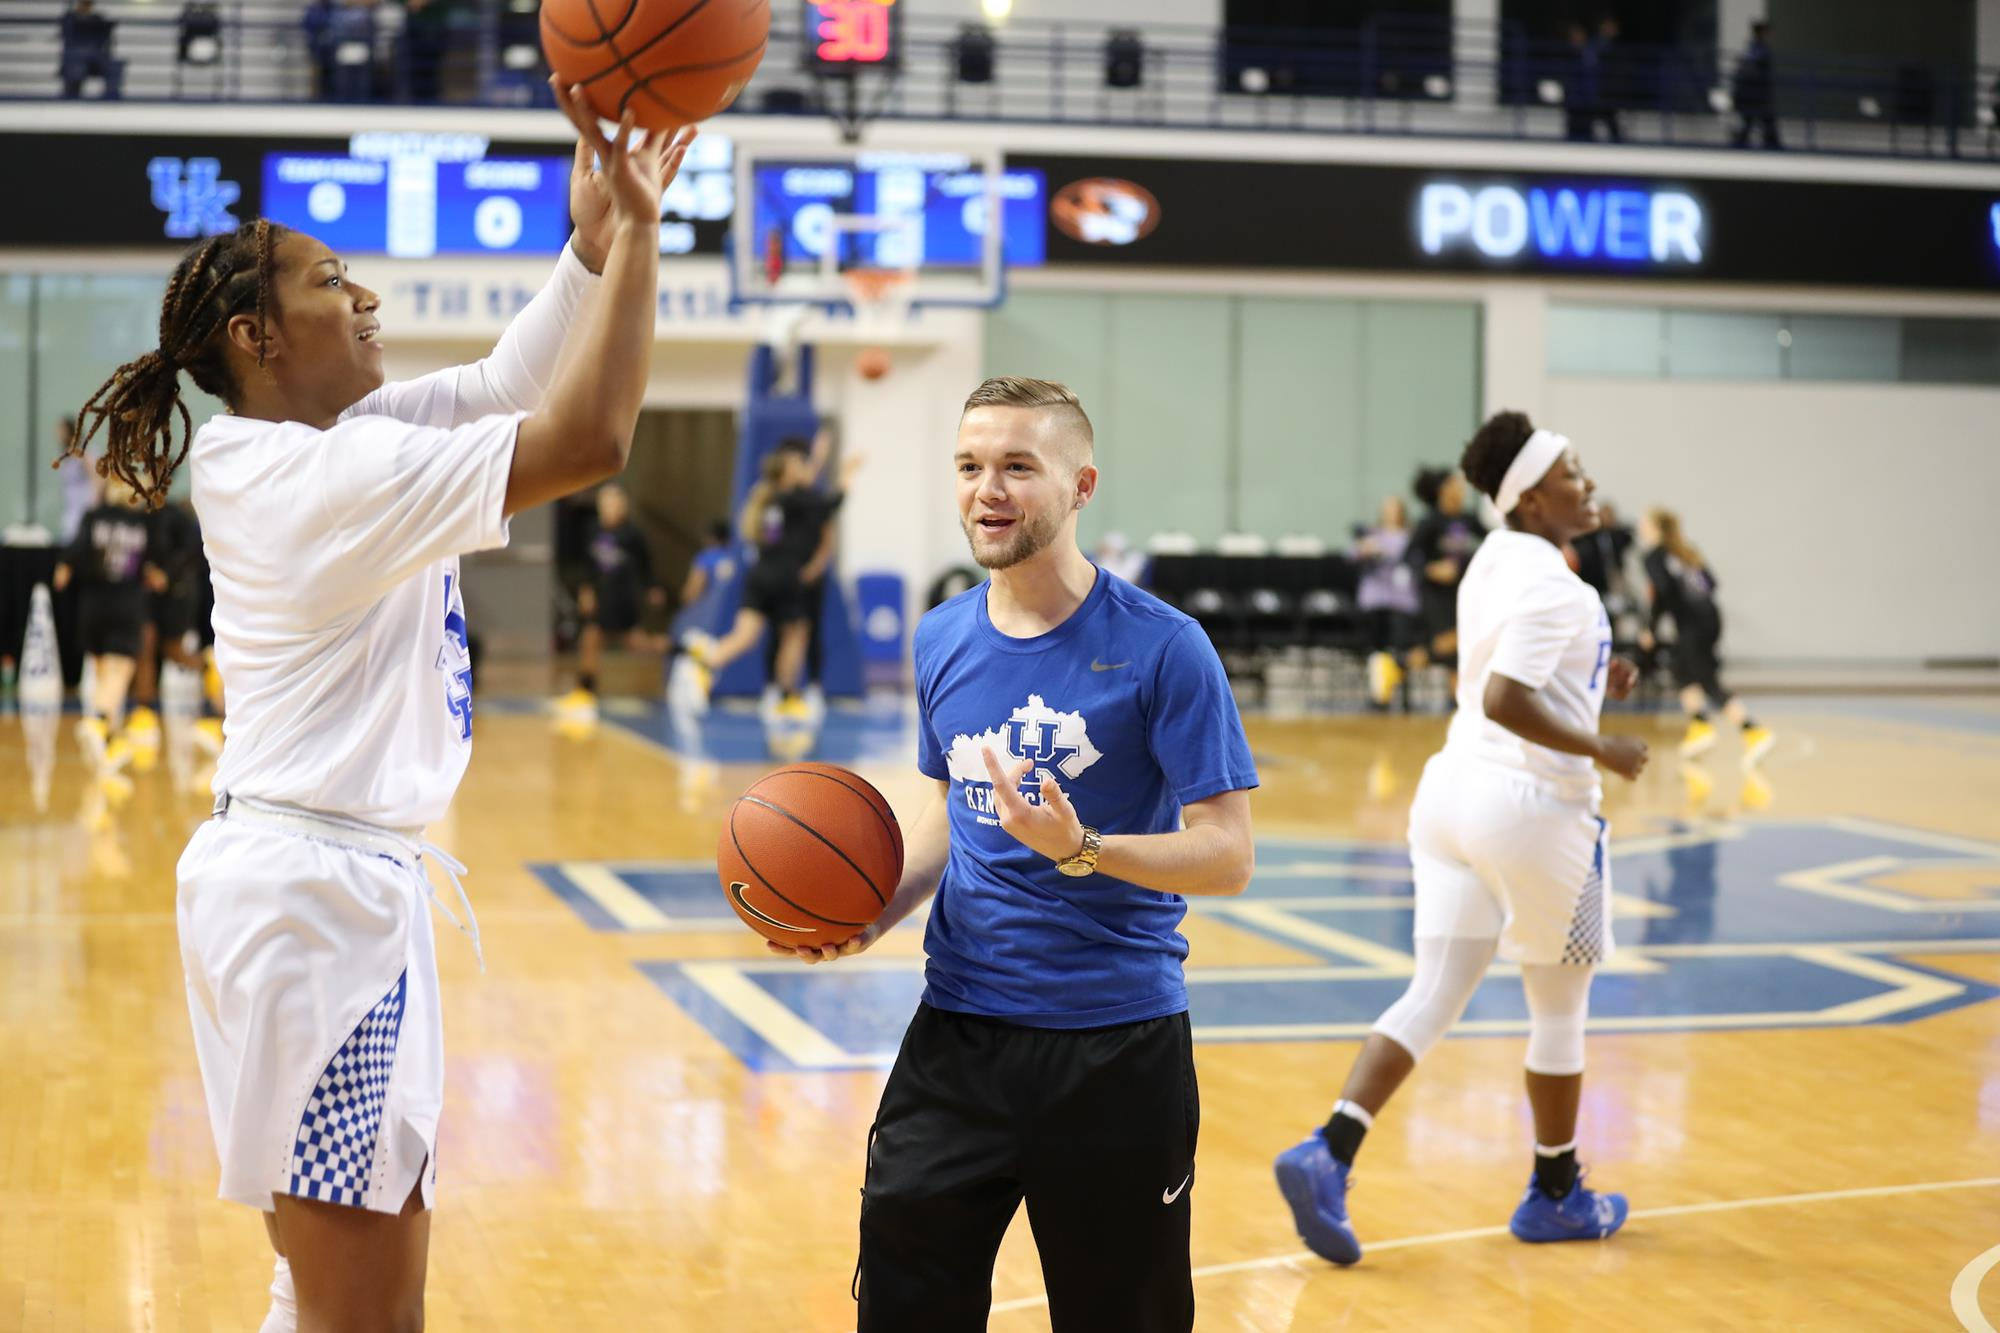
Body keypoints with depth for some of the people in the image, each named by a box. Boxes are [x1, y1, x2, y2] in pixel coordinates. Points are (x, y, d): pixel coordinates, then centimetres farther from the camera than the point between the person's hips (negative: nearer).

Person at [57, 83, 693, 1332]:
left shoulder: (313, 449, 11)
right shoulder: (332, 472, -17)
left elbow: (515, 380, 13)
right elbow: (586, 438, -23)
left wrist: (598, 235, -1)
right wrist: (639, 230, -16)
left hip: (327, 877, 10)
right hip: (321, 886, -10)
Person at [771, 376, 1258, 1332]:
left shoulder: (1160, 647, -11)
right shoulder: (942, 640, 6)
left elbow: (1225, 856, -13)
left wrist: (1081, 849, -29)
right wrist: (877, 915, 2)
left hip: (1117, 1047, -4)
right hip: (958, 1034, 4)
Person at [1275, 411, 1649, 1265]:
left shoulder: (1496, 560, 12)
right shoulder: (1552, 584, -17)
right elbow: (1504, 702, -27)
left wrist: (1588, 681, 15)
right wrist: (1600, 749, -19)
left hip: (1456, 790, 8)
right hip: (1533, 806, -8)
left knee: (1433, 997, 5)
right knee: (1560, 1010, 11)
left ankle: (1327, 1155, -11)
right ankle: (1555, 1195, 25)